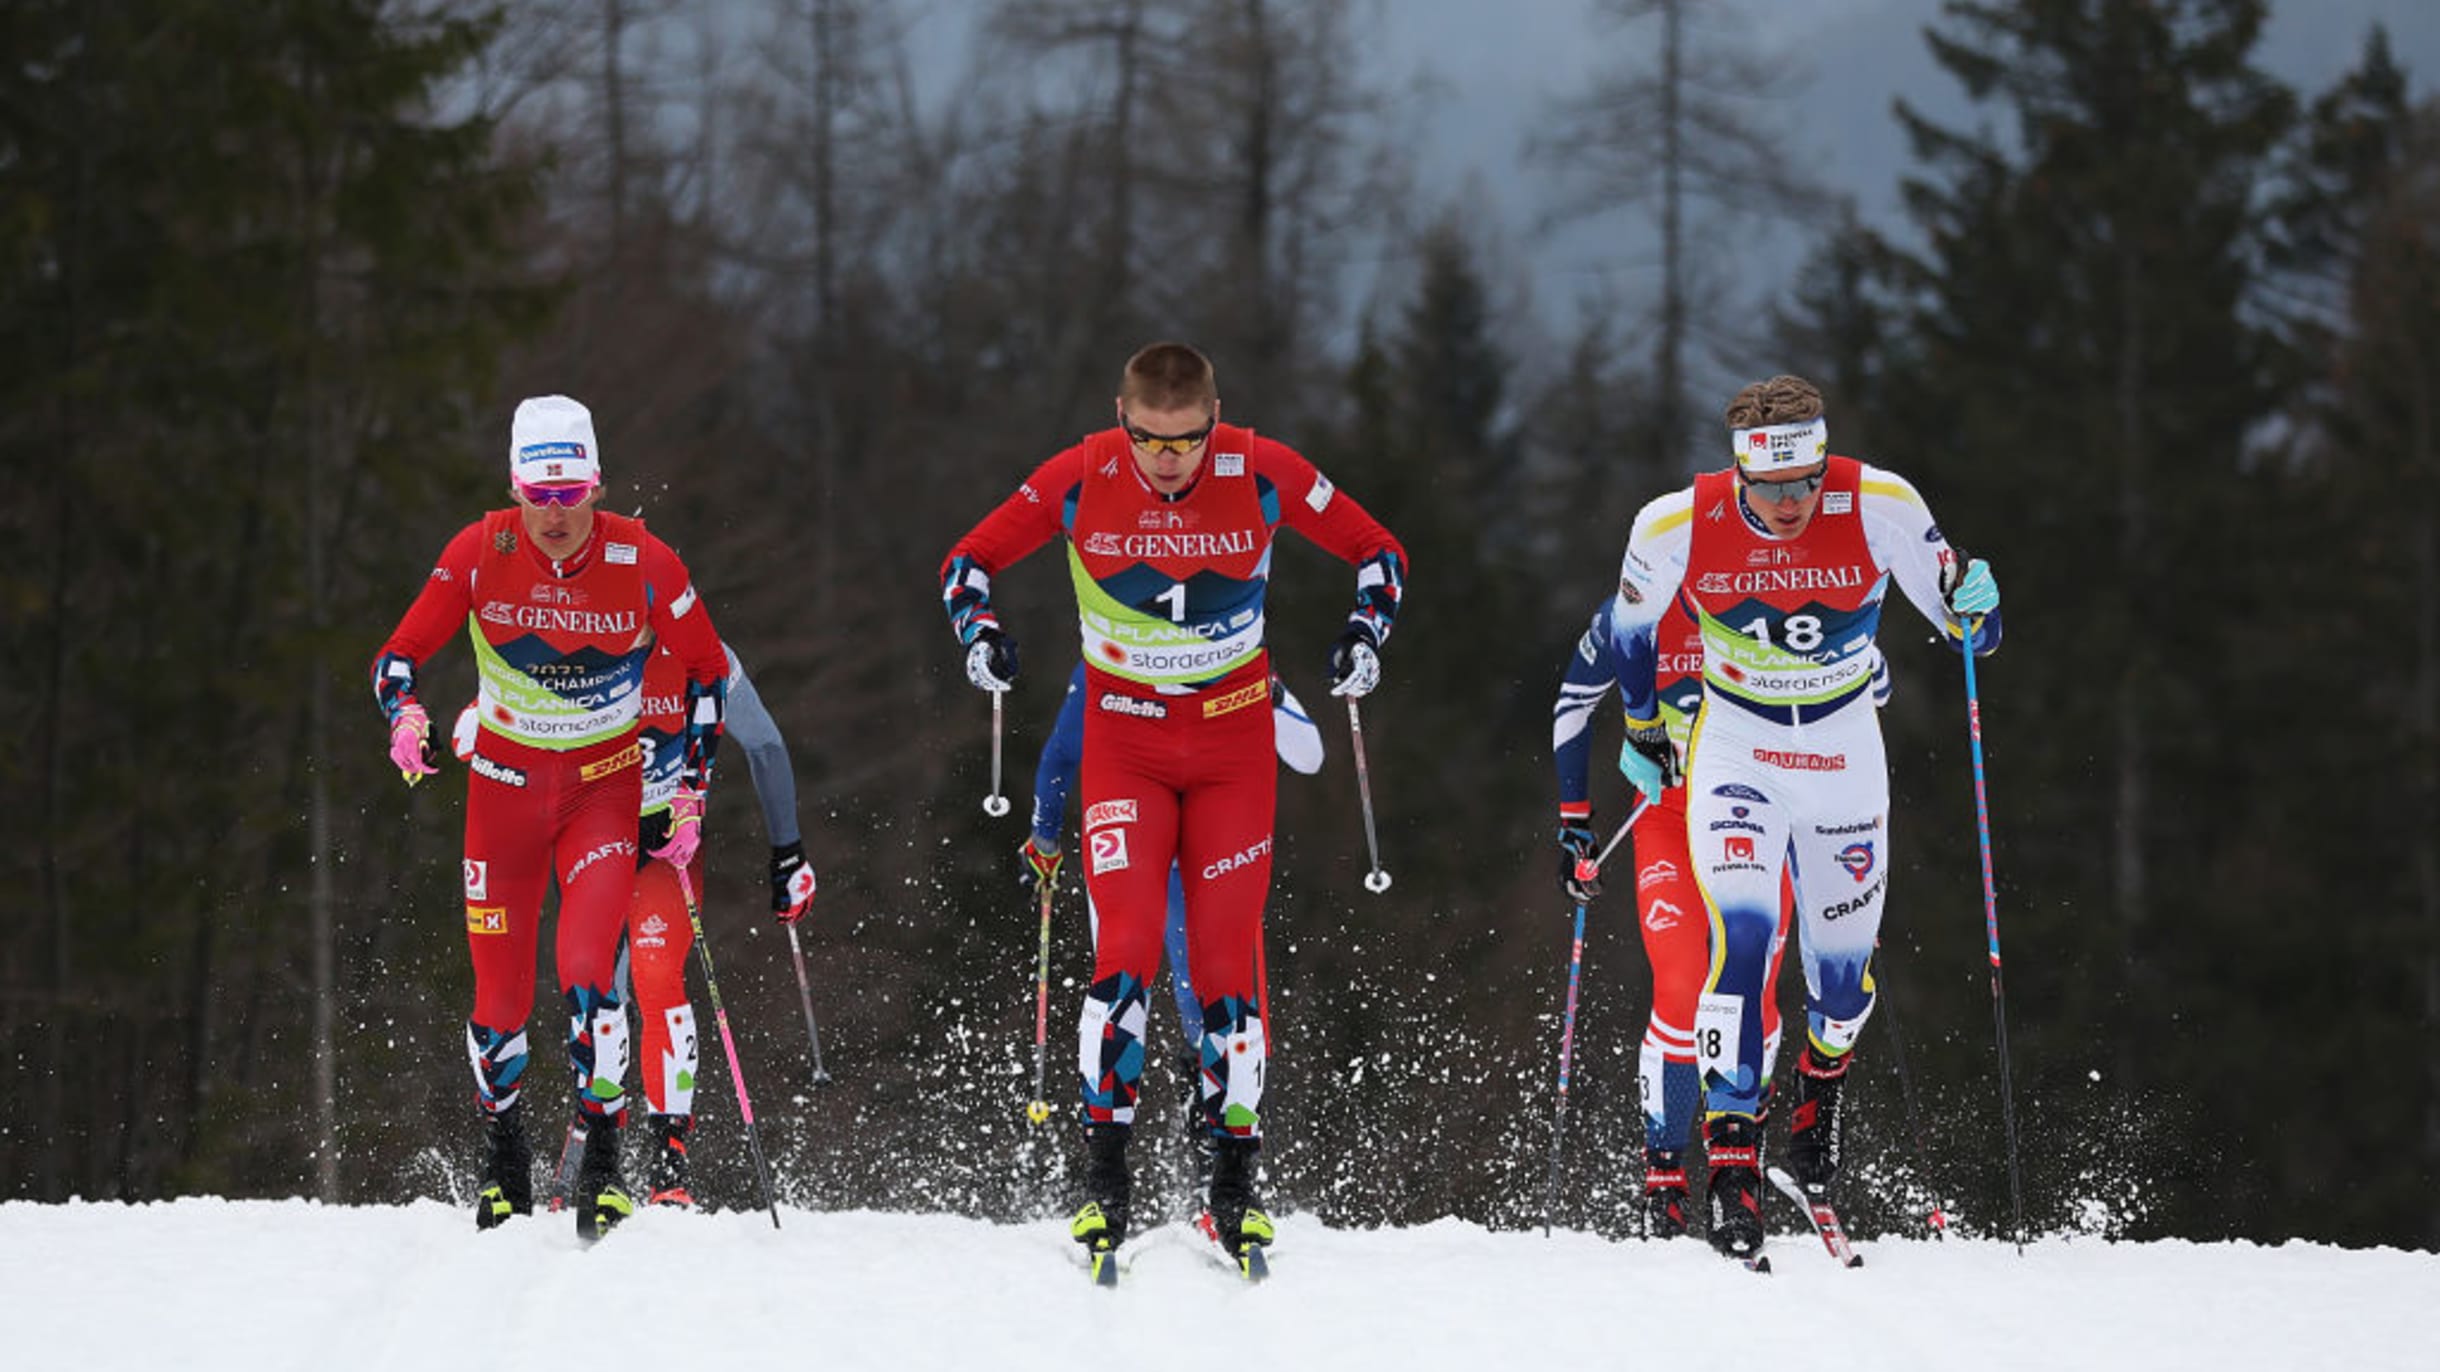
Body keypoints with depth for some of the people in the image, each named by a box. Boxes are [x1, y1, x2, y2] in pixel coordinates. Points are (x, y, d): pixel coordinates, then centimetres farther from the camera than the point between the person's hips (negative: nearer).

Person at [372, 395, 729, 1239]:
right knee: (502, 1000, 2)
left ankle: (603, 1159, -11)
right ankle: (504, 1157, 27)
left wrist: (690, 791, -2)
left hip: (605, 788, -1)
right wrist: (406, 717, -29)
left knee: (586, 971, -22)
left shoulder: (642, 562, -15)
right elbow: (400, 655, -7)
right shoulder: (481, 552, -13)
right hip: (505, 783, 1)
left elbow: (706, 670, 1)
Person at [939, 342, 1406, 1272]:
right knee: (1125, 950, -14)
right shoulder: (1081, 480, -13)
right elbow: (970, 559, 1)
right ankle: (1104, 1179, -7)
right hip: (1125, 741, 0)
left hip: (1234, 742, 0)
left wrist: (1366, 635, -16)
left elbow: (1377, 552, 1)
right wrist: (979, 633, -18)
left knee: (1226, 960, -2)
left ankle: (1233, 1185, 9)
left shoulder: (1261, 474, -13)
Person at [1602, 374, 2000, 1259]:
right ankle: (1731, 1159, -20)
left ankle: (1818, 1090, 42)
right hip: (1734, 749, -1)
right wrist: (1641, 731, 14)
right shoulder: (1679, 527, -18)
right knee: (1741, 934, -21)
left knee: (1842, 971, 8)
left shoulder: (1879, 508, -20)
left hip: (1844, 755, 1)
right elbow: (1631, 624, 4)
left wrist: (1974, 607, -34)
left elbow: (1966, 630, -11)